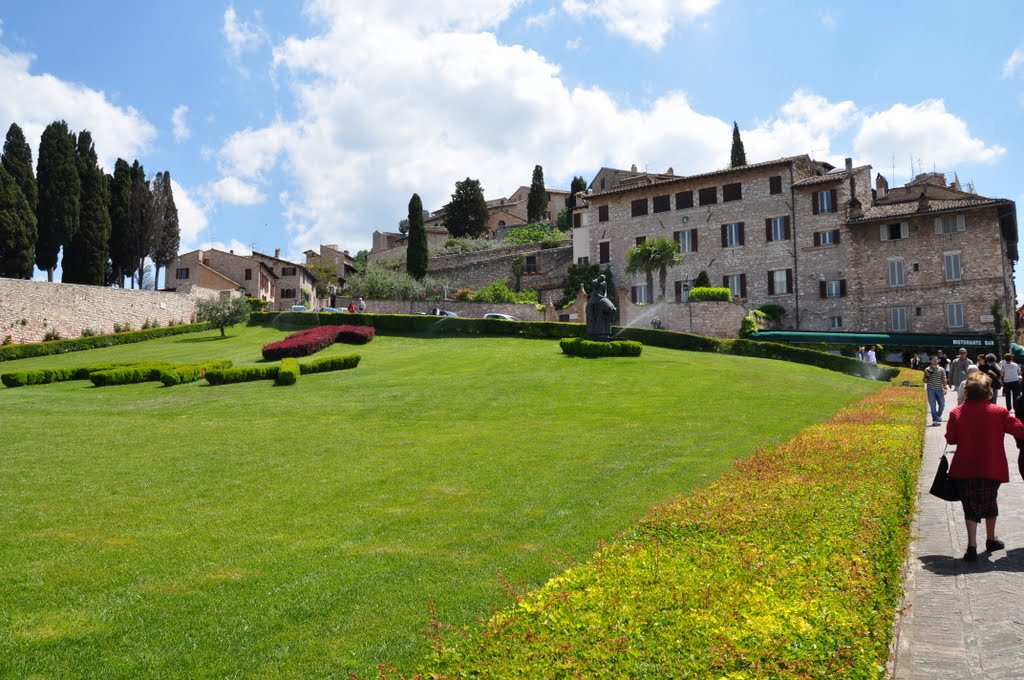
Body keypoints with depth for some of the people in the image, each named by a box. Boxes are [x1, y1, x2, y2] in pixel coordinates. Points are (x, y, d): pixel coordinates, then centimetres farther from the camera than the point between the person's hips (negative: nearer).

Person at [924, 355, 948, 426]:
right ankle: (935, 420, -2)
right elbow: (925, 381, 8)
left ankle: (939, 416, 30)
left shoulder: (941, 369, 8)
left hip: (939, 389, 2)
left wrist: (945, 388, 1)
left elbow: (944, 380, 10)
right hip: (931, 390, -2)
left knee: (942, 404, 4)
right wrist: (927, 376, -12)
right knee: (933, 405, -5)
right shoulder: (927, 370, 5)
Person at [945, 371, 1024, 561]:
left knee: (971, 507, 5)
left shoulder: (957, 413, -8)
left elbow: (950, 439, -2)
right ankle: (991, 540, 38)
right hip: (992, 469, 1)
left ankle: (972, 546, -8)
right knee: (989, 503, 22)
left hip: (965, 469, -1)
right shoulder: (999, 412, -8)